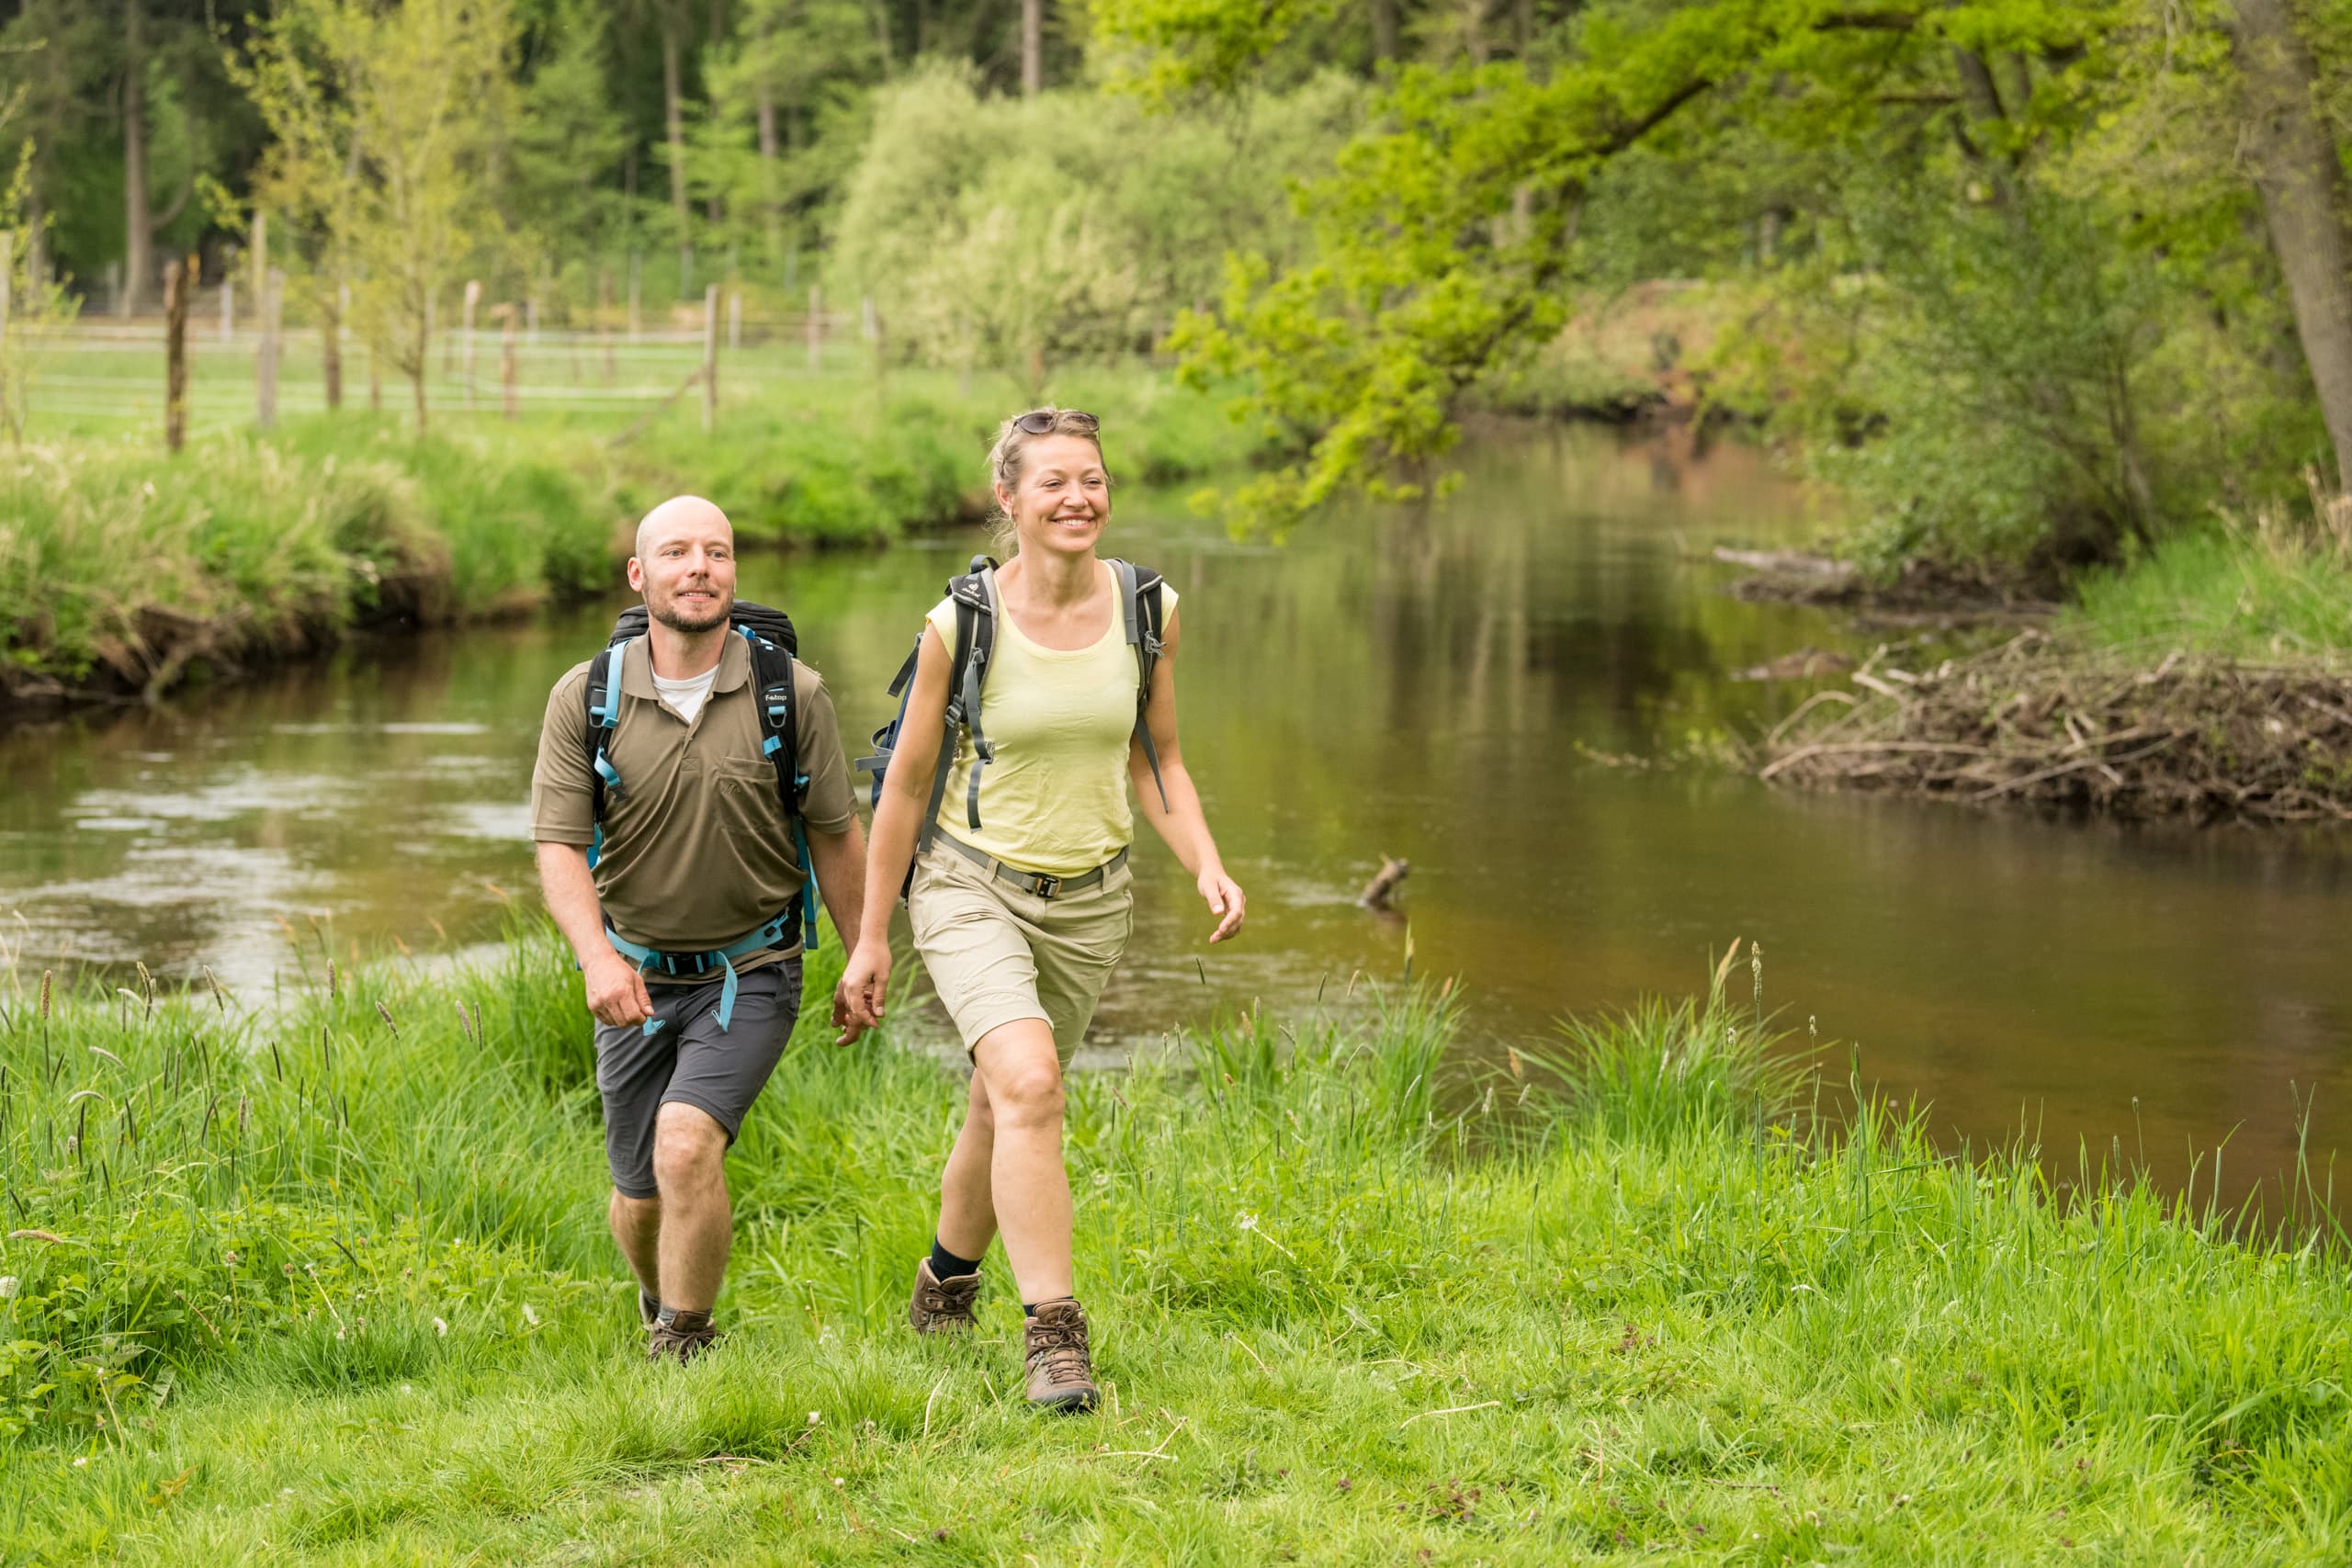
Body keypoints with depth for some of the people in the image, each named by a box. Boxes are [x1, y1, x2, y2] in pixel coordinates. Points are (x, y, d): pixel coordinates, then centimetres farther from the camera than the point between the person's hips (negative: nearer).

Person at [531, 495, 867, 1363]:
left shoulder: (792, 694, -9)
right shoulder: (584, 698, -8)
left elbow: (835, 836, 2)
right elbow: (559, 844, -12)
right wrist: (597, 956, -29)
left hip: (751, 974, -2)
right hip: (637, 975, 2)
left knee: (686, 1146, -24)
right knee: (639, 1192, 11)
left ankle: (681, 1353, -9)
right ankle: (660, 1302, 45)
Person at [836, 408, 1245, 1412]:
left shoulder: (1148, 611, -4)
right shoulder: (961, 625, -13)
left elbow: (1156, 762, 10)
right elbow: (905, 785, -4)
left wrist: (1206, 866, -7)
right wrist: (870, 940, 0)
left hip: (1088, 901, 4)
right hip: (971, 886, -4)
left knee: (1002, 1109, 15)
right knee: (1029, 1082, -25)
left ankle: (946, 1279, 42)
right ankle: (1053, 1334, -21)